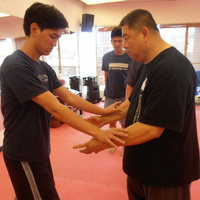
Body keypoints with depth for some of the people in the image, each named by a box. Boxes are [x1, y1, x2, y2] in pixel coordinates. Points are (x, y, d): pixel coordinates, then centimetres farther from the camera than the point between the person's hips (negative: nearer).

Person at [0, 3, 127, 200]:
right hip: (24, 155, -8)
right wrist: (98, 132, -32)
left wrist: (102, 112, -6)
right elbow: (55, 108, -30)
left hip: (39, 150, 8)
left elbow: (69, 97, 2)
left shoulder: (44, 68, 5)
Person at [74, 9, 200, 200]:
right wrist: (105, 119, 5)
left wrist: (105, 142, -22)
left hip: (165, 172, -8)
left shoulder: (172, 70, -27)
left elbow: (151, 128, -30)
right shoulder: (147, 64, 6)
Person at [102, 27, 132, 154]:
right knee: (111, 121, 14)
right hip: (109, 96, 2)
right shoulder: (106, 57, -1)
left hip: (125, 96, -2)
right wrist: (108, 90, 8)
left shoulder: (130, 57, -7)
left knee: (125, 123, 7)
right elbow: (106, 76, 7)